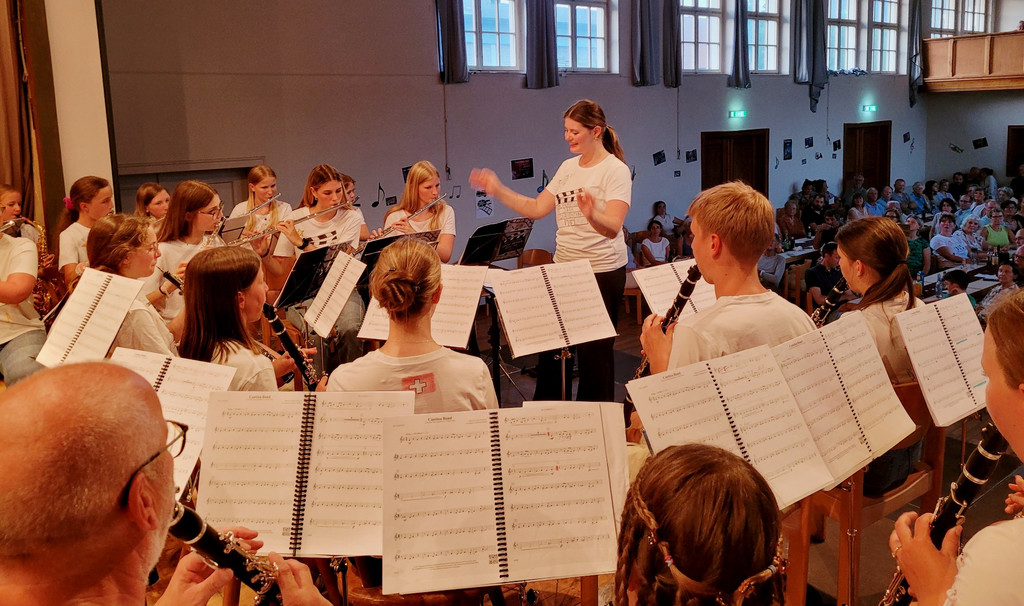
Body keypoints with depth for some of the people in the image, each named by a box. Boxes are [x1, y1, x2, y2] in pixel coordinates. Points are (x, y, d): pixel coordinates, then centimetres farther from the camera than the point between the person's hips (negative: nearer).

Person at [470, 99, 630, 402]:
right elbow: (536, 209, 6)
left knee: (594, 350, 2)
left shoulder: (615, 170, -13)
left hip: (602, 271, -7)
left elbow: (613, 227, -26)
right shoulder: (568, 167, 9)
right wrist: (498, 190, -2)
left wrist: (591, 214, -46)